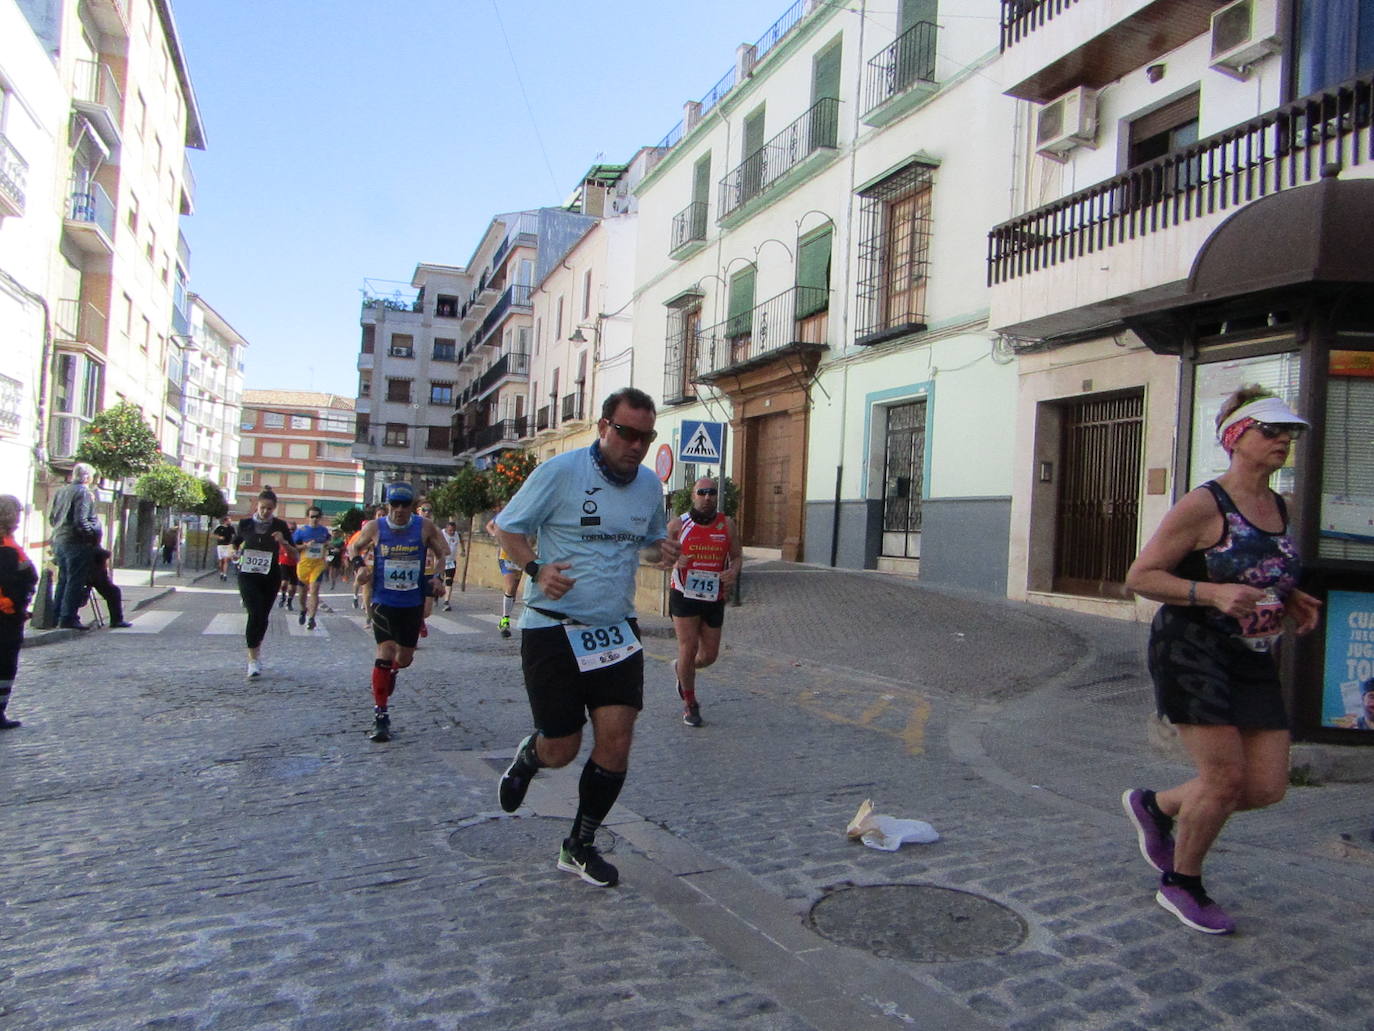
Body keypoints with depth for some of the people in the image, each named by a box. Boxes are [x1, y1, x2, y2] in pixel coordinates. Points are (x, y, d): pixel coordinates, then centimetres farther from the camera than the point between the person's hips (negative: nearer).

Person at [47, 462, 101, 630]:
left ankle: (56, 615, 20)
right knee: (75, 581, -3)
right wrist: (92, 534, -8)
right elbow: (81, 521, -20)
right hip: (76, 542, -8)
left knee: (63, 579, 16)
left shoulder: (61, 491, 12)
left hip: (59, 540, 8)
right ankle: (68, 617, -3)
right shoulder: (83, 492, -13)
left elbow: (51, 518, 16)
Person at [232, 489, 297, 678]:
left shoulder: (280, 526, -2)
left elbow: (294, 554, -2)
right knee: (255, 613, -16)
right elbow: (235, 543, 16)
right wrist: (235, 553, -5)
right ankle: (253, 659, -13)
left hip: (271, 576, 1)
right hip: (248, 575, -1)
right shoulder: (245, 524, -1)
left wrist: (283, 542, -21)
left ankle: (256, 650, 36)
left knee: (263, 616, 11)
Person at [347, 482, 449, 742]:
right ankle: (380, 715, -6)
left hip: (413, 603, 2)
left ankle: (390, 673, 50)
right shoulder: (375, 528, -7)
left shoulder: (425, 527, -7)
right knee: (385, 652, -15)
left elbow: (445, 553, 4)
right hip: (383, 602, -2)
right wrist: (359, 565, -9)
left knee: (405, 658, 11)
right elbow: (354, 547, 11)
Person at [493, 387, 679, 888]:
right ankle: (529, 756, 41)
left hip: (616, 628, 4)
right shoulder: (559, 472, -10)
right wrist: (536, 569, -21)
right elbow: (507, 528, -2)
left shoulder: (650, 484, 7)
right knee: (561, 749, 1)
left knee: (616, 738, -4)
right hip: (552, 627, -4)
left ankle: (580, 846, 18)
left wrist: (661, 549, -1)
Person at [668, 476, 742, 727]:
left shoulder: (727, 524, 5)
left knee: (709, 654, 7)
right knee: (688, 648, -8)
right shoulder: (678, 524, -1)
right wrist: (675, 561, -20)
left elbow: (737, 556, 11)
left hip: (714, 598, 3)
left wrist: (733, 572, -12)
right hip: (684, 595, -3)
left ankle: (681, 669, 42)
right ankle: (690, 704, 11)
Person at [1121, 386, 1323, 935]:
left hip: (1254, 663, 8)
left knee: (1268, 786, 4)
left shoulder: (1280, 508, 10)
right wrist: (1211, 594, -25)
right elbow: (1139, 576, -14)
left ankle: (1154, 806, 29)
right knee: (1226, 777, -7)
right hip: (1192, 651, -8)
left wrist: (1288, 599, 7)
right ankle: (1180, 886, 17)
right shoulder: (1204, 506, -13)